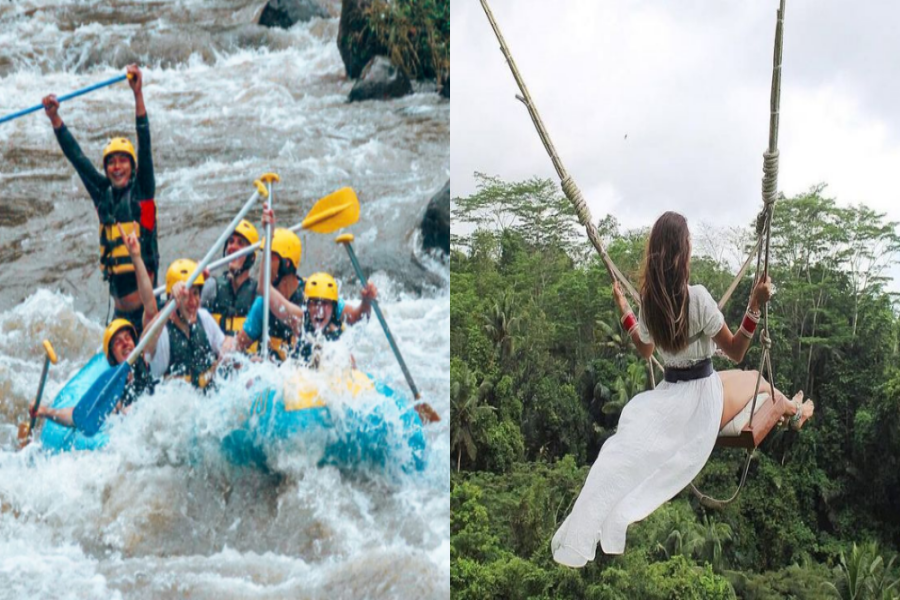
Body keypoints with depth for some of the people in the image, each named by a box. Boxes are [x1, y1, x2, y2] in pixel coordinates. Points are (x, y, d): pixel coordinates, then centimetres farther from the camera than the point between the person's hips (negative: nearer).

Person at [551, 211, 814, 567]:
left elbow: (645, 351, 14)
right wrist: (755, 306, -24)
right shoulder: (697, 297, -24)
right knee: (757, 378, 25)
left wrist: (624, 310, 21)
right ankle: (793, 411, 57)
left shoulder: (648, 300, -6)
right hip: (702, 395, -3)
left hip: (668, 395, 3)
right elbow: (736, 352, -17)